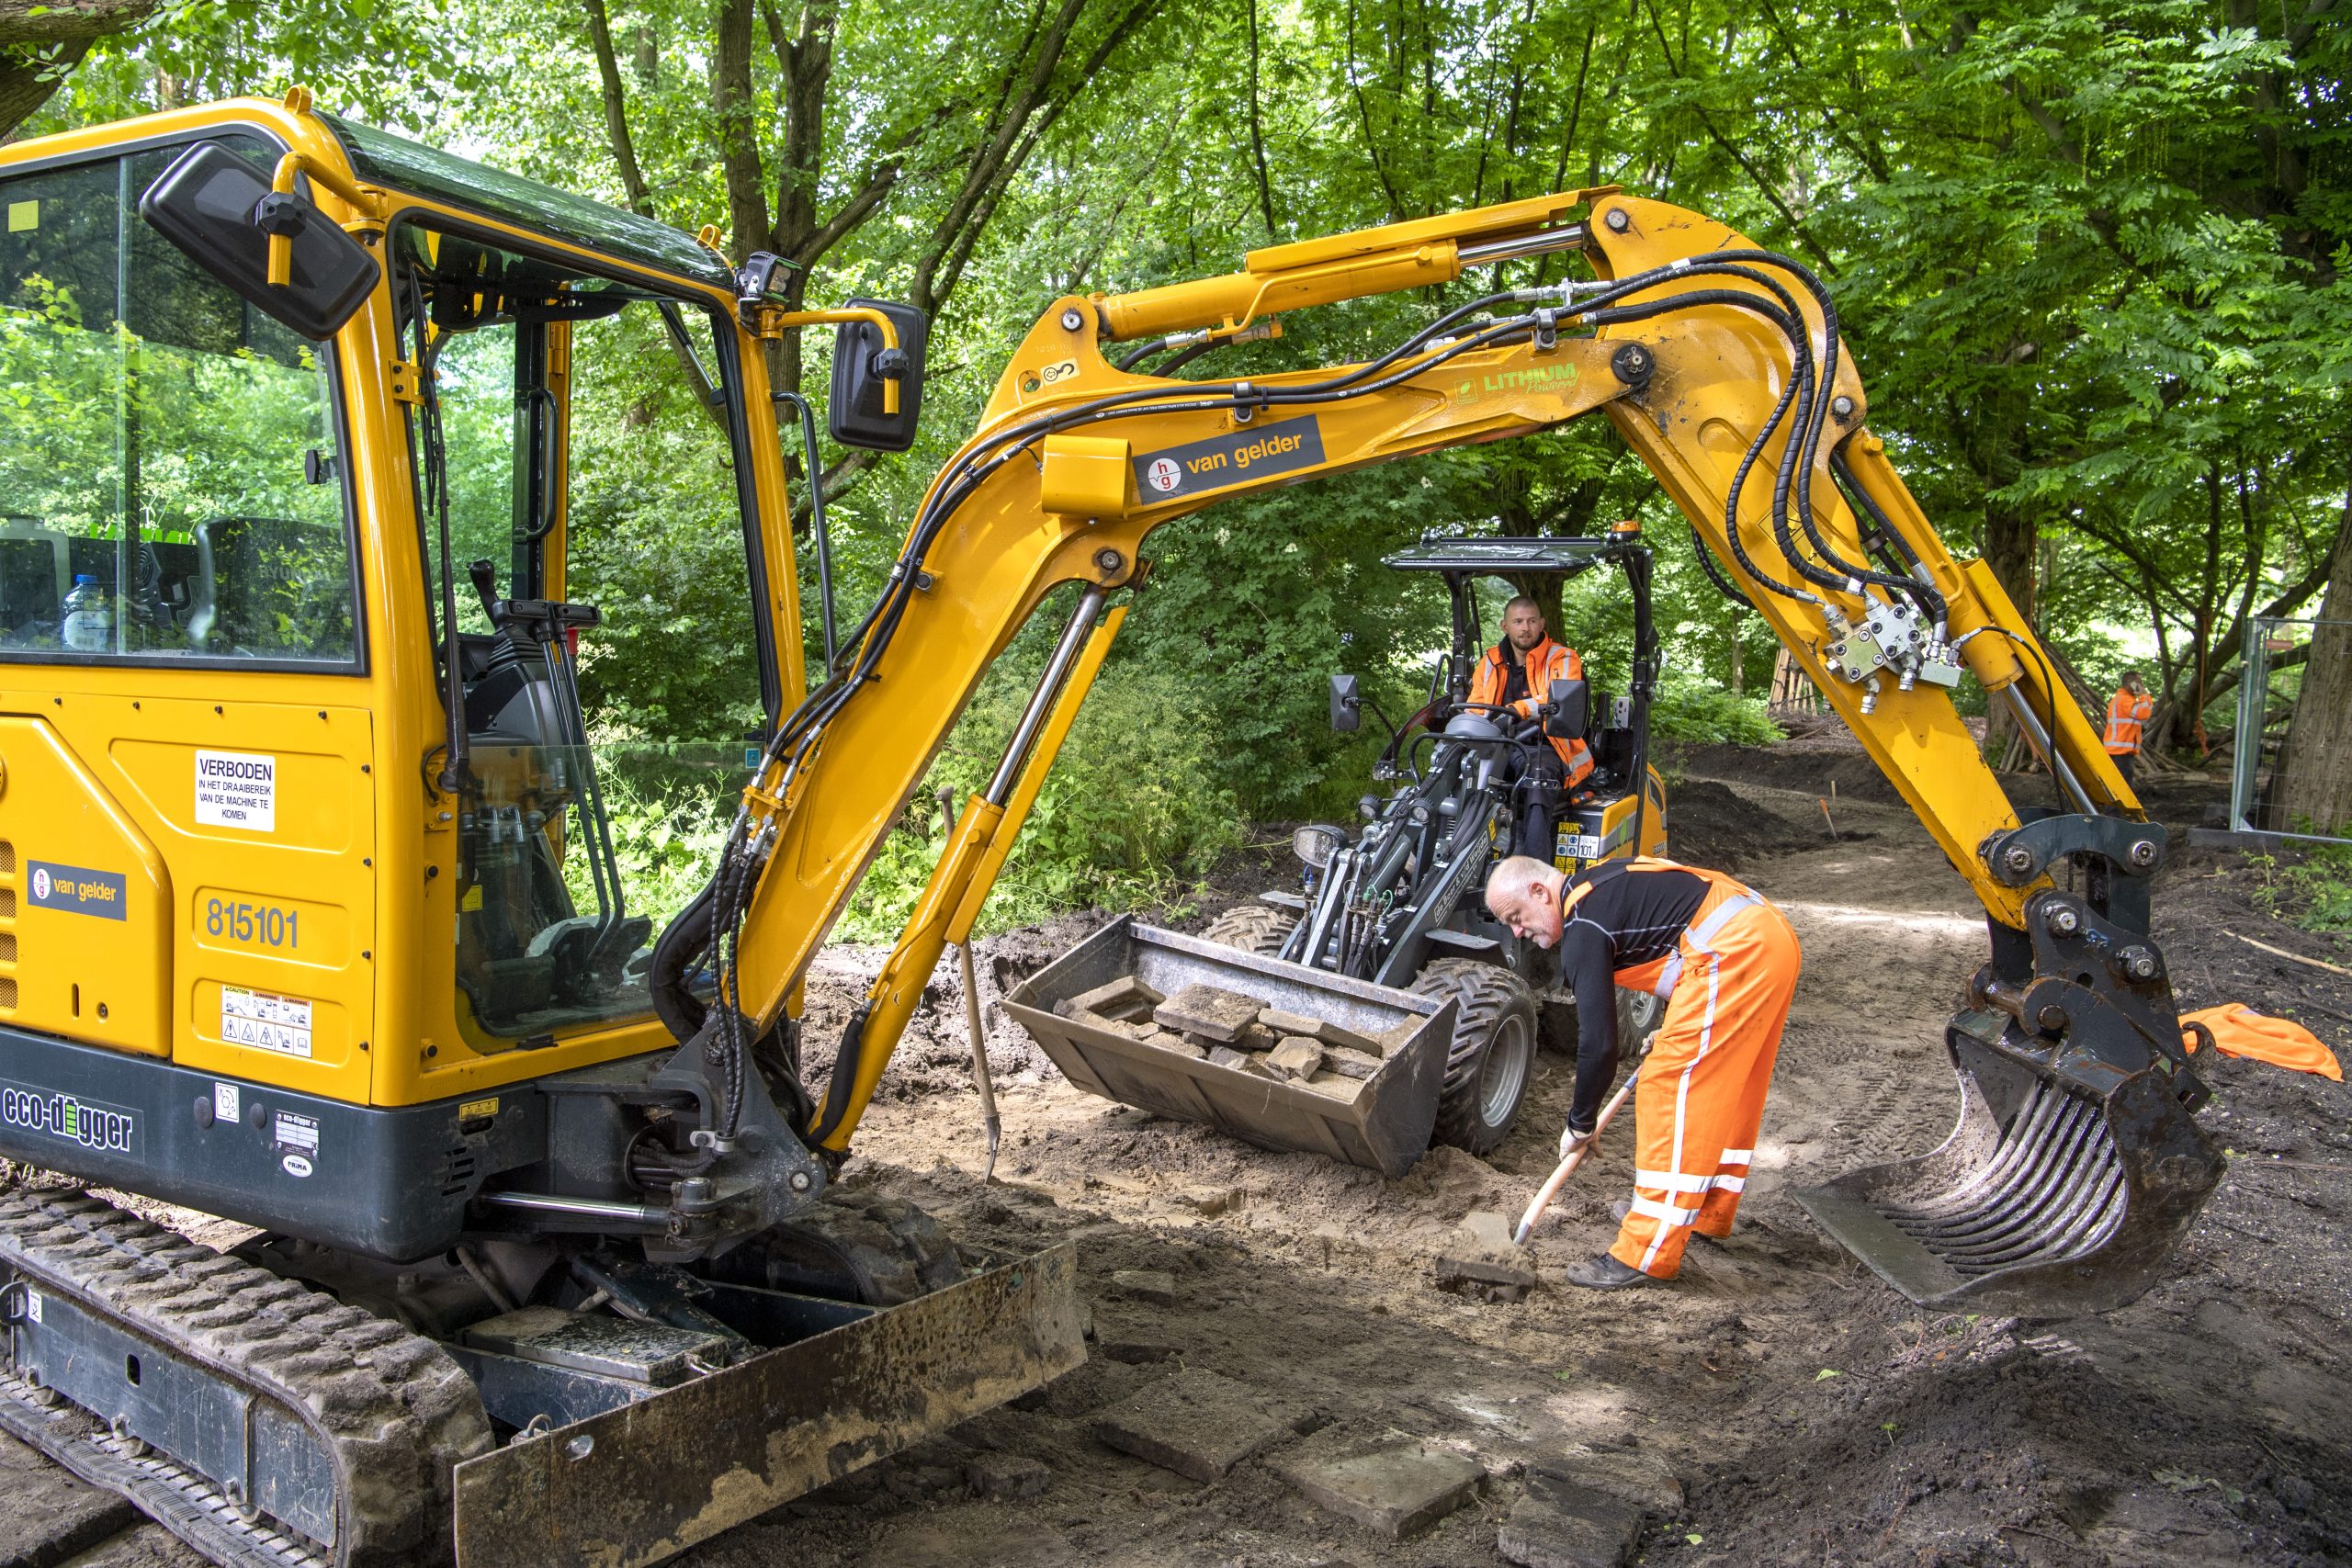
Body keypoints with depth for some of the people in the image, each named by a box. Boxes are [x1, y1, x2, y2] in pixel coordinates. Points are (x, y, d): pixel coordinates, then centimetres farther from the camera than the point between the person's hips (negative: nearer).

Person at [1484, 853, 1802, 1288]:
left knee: (1669, 1087, -8)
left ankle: (1649, 1254, -6)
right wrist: (1675, 1029, 28)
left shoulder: (1583, 930, -11)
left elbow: (1599, 1043, -13)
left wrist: (1580, 1125, 0)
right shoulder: (1597, 885, 18)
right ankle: (1709, 1211, 37)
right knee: (1724, 1087, 21)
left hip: (1734, 953, -11)